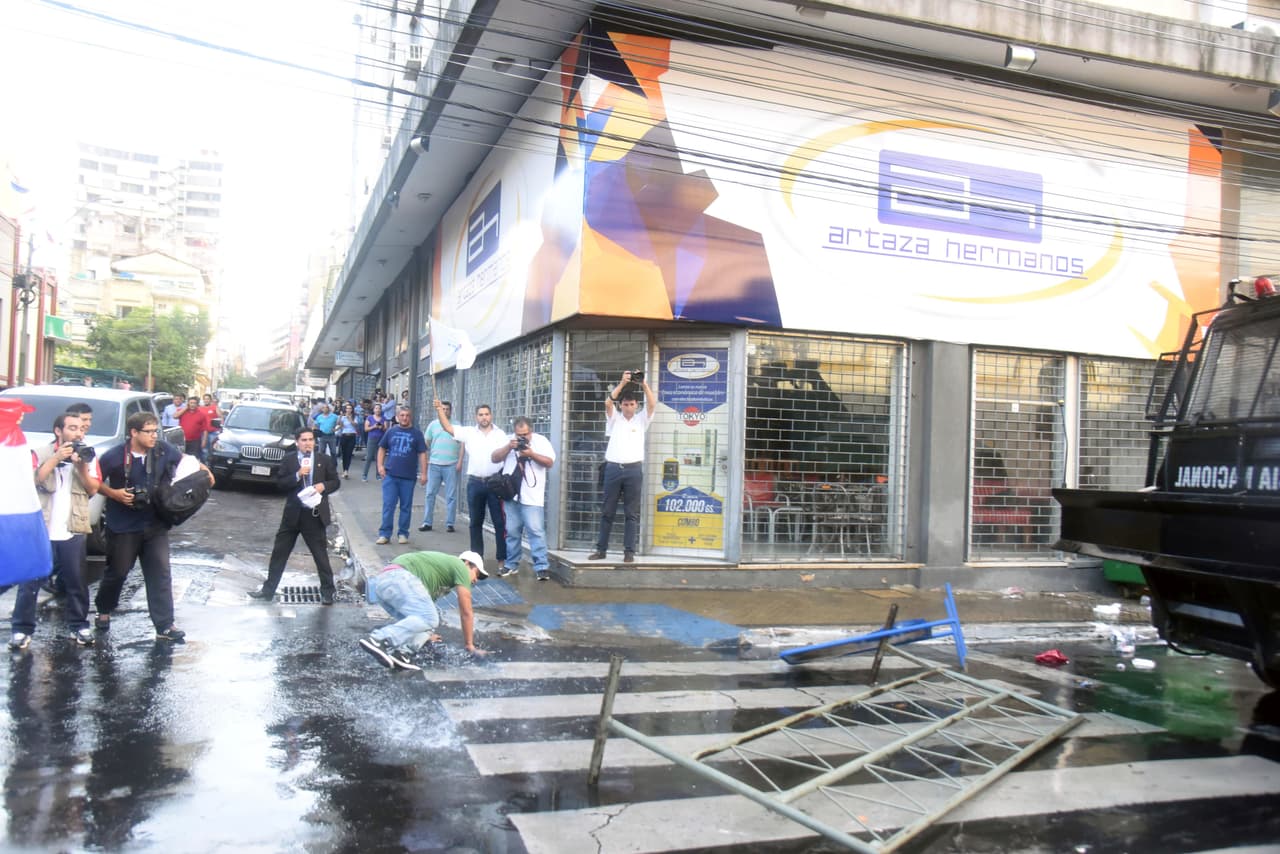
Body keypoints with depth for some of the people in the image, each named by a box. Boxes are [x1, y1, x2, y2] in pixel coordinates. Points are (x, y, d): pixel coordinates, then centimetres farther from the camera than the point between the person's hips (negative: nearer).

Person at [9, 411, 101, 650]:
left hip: (72, 532, 2)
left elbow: (93, 489, 2)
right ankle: (22, 629, 8)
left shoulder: (88, 457, 11)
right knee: (30, 582, 1)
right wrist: (56, 458, -15)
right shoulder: (41, 454, 3)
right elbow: (33, 480, -12)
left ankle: (79, 626, 15)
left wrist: (82, 467, -12)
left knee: (76, 582, 6)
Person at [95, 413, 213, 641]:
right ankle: (104, 611, 39)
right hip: (123, 526, -3)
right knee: (117, 571, 11)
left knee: (160, 574, -1)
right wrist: (114, 493, -16)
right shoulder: (115, 457, -14)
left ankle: (165, 626, 2)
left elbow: (181, 459, 16)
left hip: (155, 524, 3)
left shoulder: (163, 449, -5)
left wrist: (203, 469, 2)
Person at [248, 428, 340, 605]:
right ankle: (268, 590, 19)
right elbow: (280, 483, -4)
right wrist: (297, 475, -19)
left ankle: (327, 592, 19)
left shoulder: (325, 460, 1)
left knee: (321, 555, 6)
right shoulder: (289, 459, 2)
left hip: (315, 514, -1)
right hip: (293, 514, 2)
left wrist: (324, 486, -14)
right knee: (279, 552, 8)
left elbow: (335, 482, 6)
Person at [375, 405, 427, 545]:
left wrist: (423, 473, -2)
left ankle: (403, 534, 18)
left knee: (406, 507, 8)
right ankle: (384, 534, 6)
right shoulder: (391, 431, 6)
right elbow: (382, 448, 13)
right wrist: (380, 465, 1)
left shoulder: (416, 433, 3)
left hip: (408, 476, 0)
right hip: (390, 475, 0)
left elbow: (422, 454, 2)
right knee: (388, 505, 0)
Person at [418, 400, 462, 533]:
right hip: (434, 464, 2)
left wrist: (460, 461, -5)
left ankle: (450, 523, 7)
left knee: (451, 496, 1)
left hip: (451, 465, -2)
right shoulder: (433, 424, 9)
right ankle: (427, 522, 9)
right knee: (430, 494, 4)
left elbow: (462, 444, 3)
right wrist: (426, 461, 6)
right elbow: (426, 444, 13)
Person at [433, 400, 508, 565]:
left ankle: (502, 557, 3)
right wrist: (440, 410, -14)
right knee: (476, 522, 10)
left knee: (499, 521, -2)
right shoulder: (469, 433, 5)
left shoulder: (500, 435, 3)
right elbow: (448, 427, -2)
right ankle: (476, 556, 19)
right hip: (475, 482, 2)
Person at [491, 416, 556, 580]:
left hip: (532, 496, -3)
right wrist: (508, 447, -13)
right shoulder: (508, 440, 9)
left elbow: (550, 462, -5)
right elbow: (494, 458, 2)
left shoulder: (541, 441, 3)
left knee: (536, 531, -9)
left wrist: (531, 454, -17)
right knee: (512, 531, 10)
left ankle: (541, 567, -8)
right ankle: (511, 564, 21)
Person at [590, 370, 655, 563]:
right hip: (613, 468, 1)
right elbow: (608, 402, -7)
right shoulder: (614, 418, 10)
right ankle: (601, 549, 12)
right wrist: (622, 384, -16)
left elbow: (652, 404, -5)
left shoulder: (641, 420, 10)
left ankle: (629, 551, 3)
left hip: (634, 469, -1)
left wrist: (644, 384, -17)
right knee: (607, 511, 6)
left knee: (632, 513, 1)